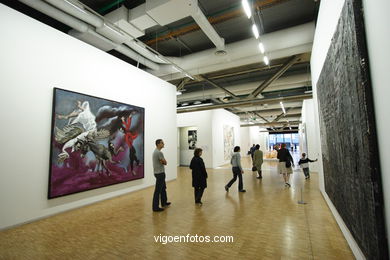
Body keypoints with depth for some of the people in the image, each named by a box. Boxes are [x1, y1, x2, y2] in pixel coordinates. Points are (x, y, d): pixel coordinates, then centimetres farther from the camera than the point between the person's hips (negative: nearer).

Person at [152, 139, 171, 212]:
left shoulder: (155, 151, 14)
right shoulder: (159, 152, -22)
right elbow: (165, 162, -14)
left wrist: (162, 161, -1)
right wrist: (163, 161, 5)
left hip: (158, 172, 11)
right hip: (160, 173, -11)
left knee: (163, 188, 23)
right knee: (158, 190, -4)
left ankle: (164, 202, 36)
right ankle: (155, 207, 4)